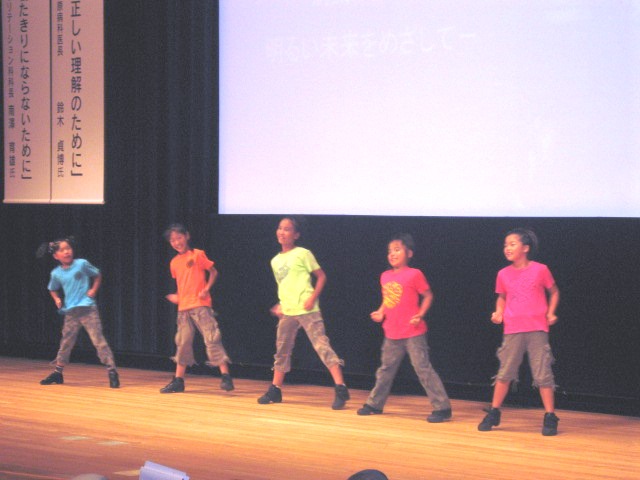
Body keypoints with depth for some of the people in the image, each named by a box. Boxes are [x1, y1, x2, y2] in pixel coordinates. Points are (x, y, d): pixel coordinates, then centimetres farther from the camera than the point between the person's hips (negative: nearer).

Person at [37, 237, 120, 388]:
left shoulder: (81, 264, -4)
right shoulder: (56, 273, 5)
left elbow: (97, 275, 9)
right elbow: (52, 289, 23)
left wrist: (93, 290, -2)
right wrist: (57, 299, 5)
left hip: (88, 309, -4)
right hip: (70, 312, 4)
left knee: (98, 340, -9)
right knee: (66, 343, 11)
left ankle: (112, 371, -9)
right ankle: (57, 373, 24)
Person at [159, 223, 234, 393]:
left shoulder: (197, 255, -3)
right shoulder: (174, 262, 13)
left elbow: (213, 272, -1)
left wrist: (206, 289, -13)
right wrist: (178, 296, 9)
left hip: (201, 305, -6)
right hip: (183, 308, 6)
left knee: (212, 338, -11)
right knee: (183, 342, 9)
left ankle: (225, 376, -12)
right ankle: (178, 380, 15)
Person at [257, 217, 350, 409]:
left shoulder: (302, 254, -4)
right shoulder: (275, 261, 14)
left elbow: (321, 276, -4)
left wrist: (312, 298, -15)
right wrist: (281, 305, 12)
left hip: (307, 310, -7)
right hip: (287, 312, 7)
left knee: (322, 346, -13)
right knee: (282, 350, 12)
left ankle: (341, 389, -17)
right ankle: (275, 391, 23)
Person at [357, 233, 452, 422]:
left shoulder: (414, 274, -9)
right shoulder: (385, 276, 9)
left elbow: (428, 295, -4)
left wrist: (420, 315, -16)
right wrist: (380, 312, 2)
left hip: (413, 333, -6)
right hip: (392, 334, 6)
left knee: (423, 369, -8)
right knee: (386, 369, 17)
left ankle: (442, 408, -5)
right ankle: (375, 403, 30)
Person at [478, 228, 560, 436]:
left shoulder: (540, 270, -3)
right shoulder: (503, 274, 5)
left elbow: (554, 292, 9)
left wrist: (551, 312, -3)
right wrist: (498, 312, 1)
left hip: (537, 329, -2)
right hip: (512, 330, 3)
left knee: (543, 374, -1)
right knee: (505, 372, 7)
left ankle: (550, 418, 6)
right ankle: (494, 413, 19)